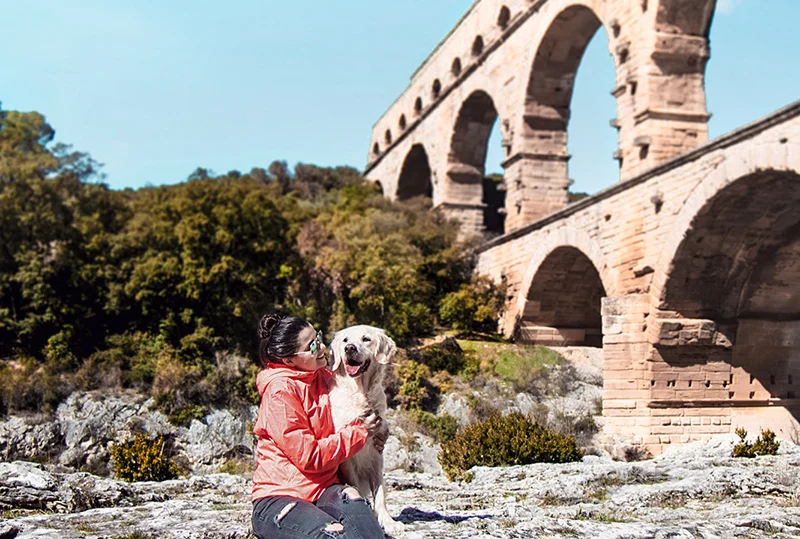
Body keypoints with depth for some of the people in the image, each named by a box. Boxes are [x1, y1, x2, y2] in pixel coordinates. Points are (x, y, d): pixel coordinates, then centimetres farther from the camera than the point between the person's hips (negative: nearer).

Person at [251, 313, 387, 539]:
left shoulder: (324, 377, 10)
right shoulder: (280, 391, -13)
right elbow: (309, 456, -15)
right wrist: (359, 431, -6)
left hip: (323, 489, 7)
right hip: (278, 495, -6)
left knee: (352, 501, -30)